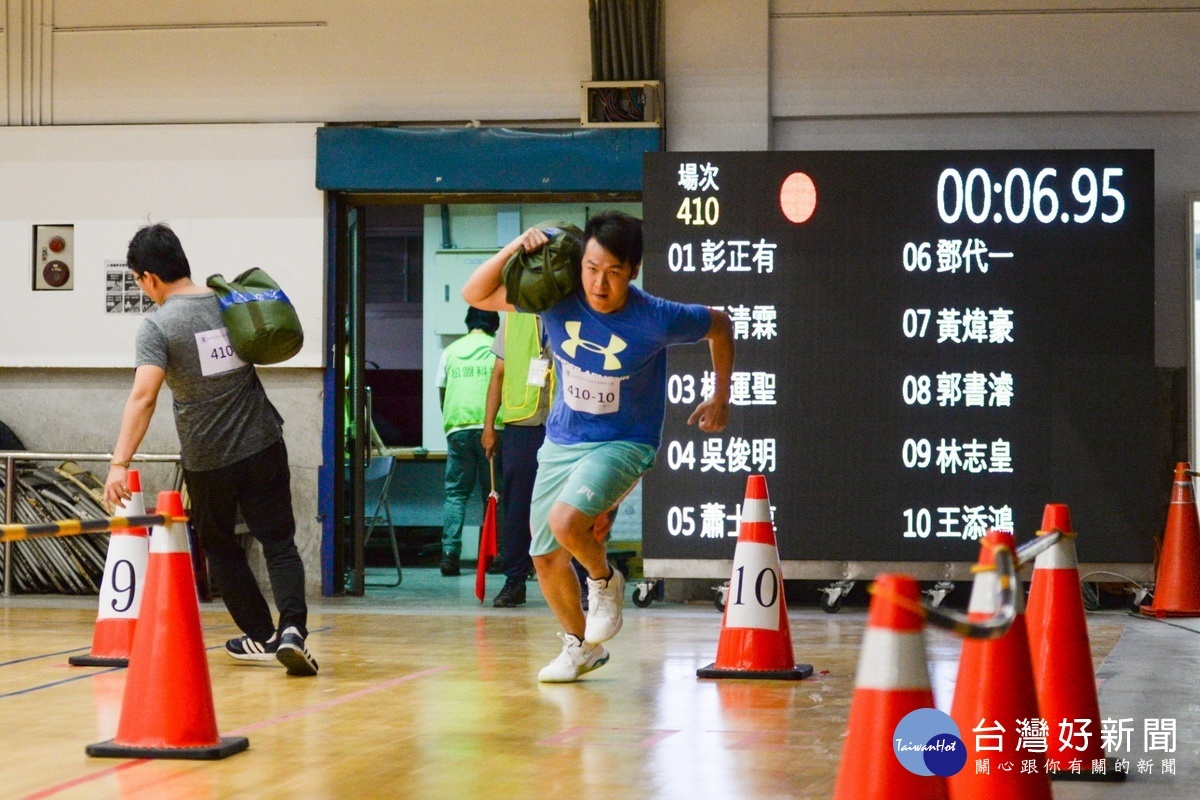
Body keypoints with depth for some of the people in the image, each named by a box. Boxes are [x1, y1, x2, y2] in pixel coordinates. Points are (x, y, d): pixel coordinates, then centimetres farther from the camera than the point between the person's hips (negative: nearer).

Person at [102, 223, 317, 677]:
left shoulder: (158, 326, -13)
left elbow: (143, 396, -24)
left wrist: (120, 462, -28)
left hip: (207, 460, -3)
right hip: (263, 447, 3)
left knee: (221, 548, 18)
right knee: (279, 542, 4)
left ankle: (261, 637, 23)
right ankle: (292, 628, -17)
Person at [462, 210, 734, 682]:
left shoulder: (655, 320, -21)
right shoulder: (557, 299, -13)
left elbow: (719, 325, -2)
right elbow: (474, 295, -8)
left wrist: (720, 400, 4)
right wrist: (514, 250, -23)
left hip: (623, 444, -5)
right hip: (560, 443, 5)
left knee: (565, 522, -30)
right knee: (546, 557, 9)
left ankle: (605, 580, 4)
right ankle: (580, 645, 34)